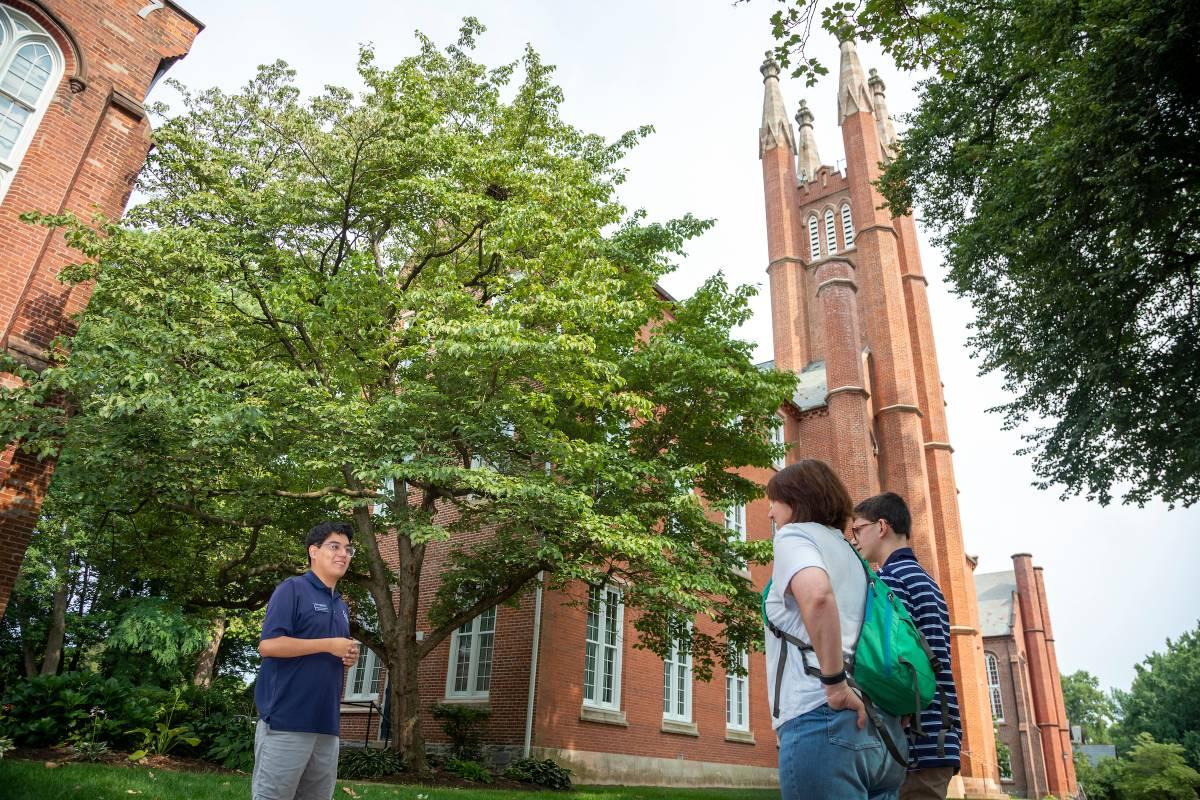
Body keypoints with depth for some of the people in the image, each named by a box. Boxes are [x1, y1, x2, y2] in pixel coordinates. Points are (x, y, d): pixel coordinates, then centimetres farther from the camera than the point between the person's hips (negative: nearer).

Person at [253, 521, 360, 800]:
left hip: (326, 723, 8)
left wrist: (349, 656, 5)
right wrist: (329, 644, -14)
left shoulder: (341, 605, 19)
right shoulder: (292, 589, -5)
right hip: (287, 720, -8)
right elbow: (268, 645, -15)